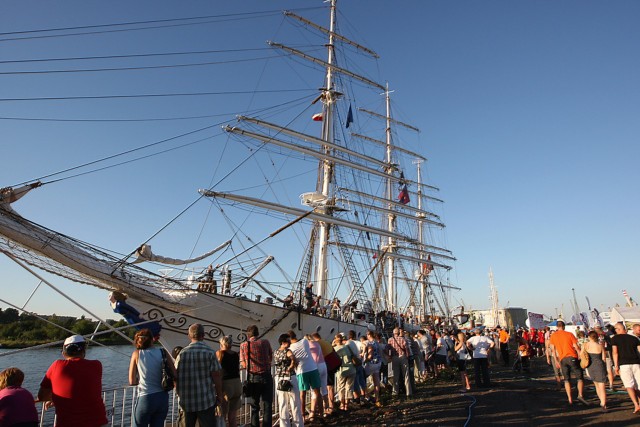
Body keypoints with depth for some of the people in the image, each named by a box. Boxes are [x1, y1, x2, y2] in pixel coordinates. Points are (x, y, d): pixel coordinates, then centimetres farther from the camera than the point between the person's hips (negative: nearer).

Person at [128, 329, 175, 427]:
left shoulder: (137, 353, -3)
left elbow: (132, 381, -2)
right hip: (163, 398, 2)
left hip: (145, 398, -2)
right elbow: (175, 375, -3)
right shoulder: (163, 352, 0)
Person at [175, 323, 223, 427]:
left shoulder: (182, 353, -1)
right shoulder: (209, 352, -9)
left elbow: (176, 378, 3)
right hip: (206, 401, -3)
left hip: (186, 402, 3)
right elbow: (216, 376, -10)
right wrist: (219, 395, 3)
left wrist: (180, 395, 17)